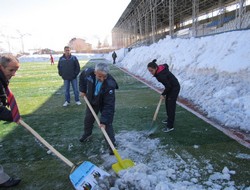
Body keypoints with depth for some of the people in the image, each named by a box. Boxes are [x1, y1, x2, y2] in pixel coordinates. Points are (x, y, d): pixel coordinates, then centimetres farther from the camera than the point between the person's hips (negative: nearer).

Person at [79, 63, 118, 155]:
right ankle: (87, 133, 49)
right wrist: (82, 90, -4)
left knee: (107, 124, -8)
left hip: (105, 103, -5)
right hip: (92, 101, 5)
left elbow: (109, 105, -38)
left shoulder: (110, 84, -41)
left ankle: (112, 144, 7)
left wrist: (104, 120, -39)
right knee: (88, 119, 22)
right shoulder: (88, 72, -30)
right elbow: (82, 76, -1)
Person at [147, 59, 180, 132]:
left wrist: (163, 94, -12)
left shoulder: (160, 75, -31)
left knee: (171, 106, -8)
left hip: (174, 88, -10)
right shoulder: (161, 68, -7)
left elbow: (168, 86, -27)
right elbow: (166, 65, 16)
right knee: (167, 103, 19)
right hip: (171, 87, 10)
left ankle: (170, 126, -3)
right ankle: (169, 119, 37)